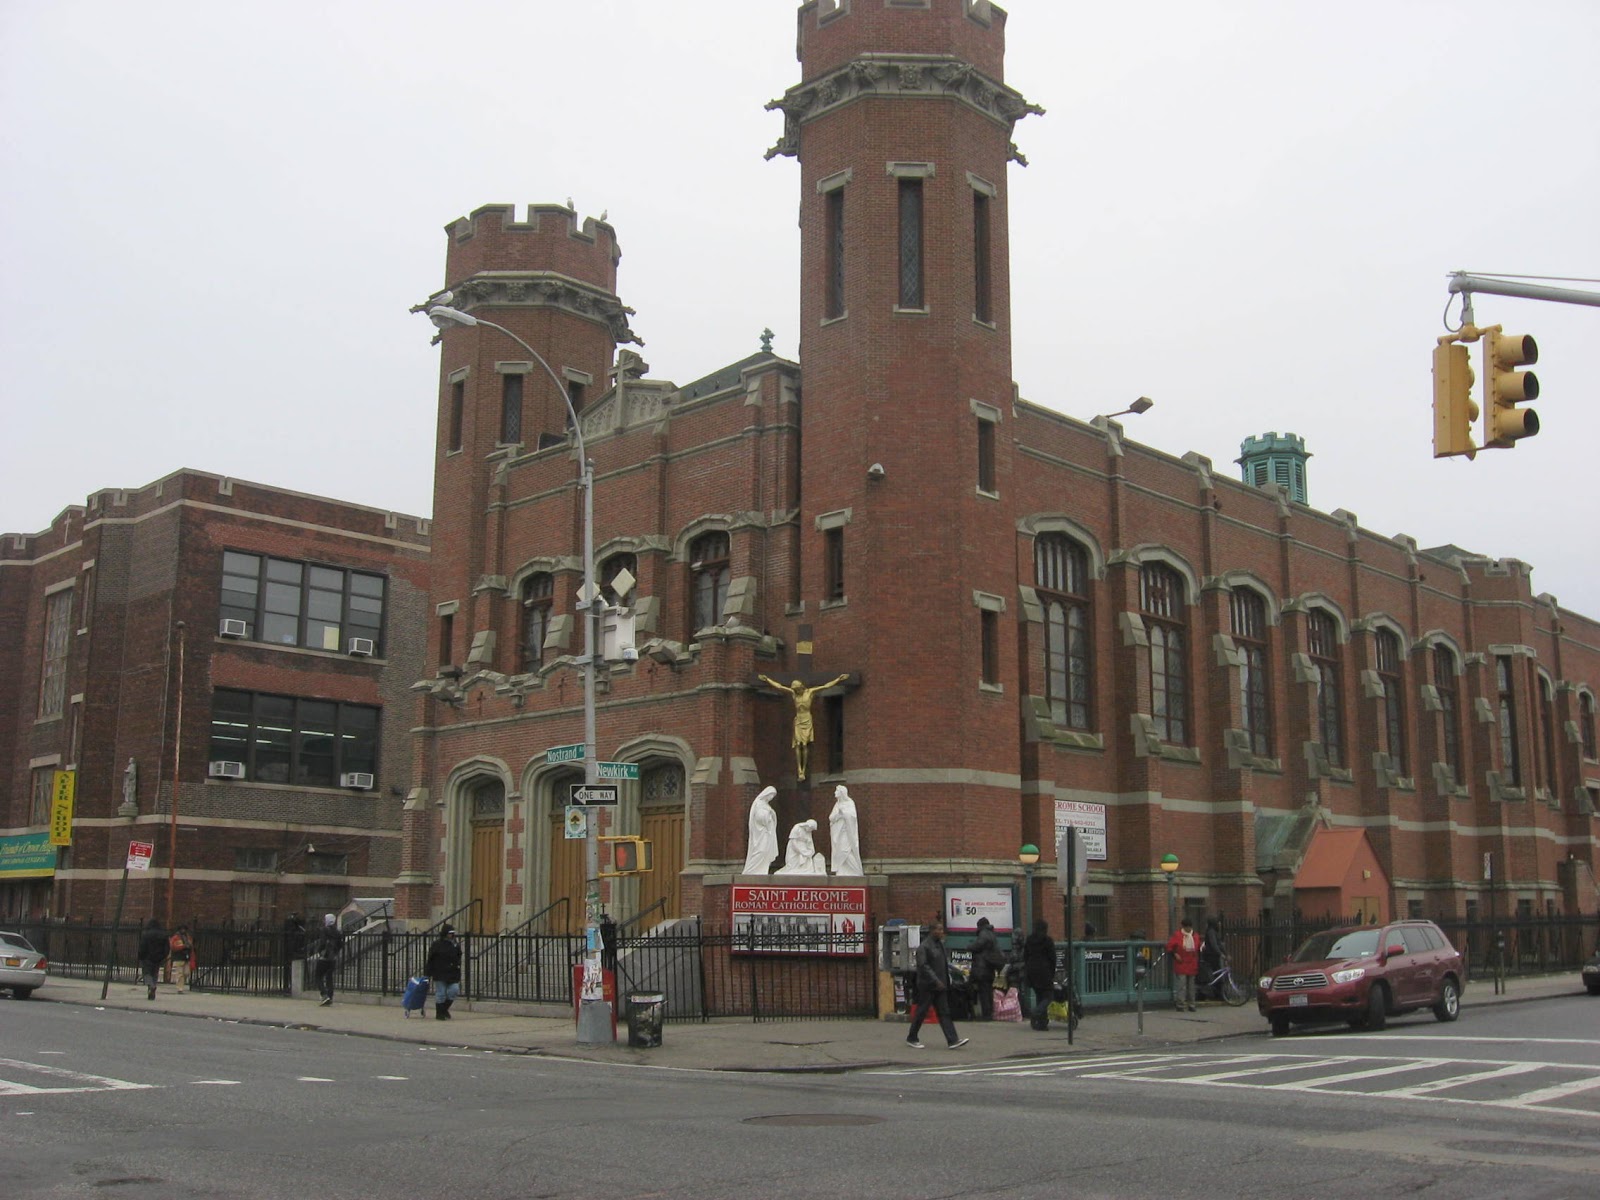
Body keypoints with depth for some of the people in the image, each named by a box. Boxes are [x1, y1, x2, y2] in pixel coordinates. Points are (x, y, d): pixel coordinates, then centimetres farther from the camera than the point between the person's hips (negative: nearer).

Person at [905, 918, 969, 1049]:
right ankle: (911, 1038, 16)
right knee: (921, 1012, 2)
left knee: (944, 1013, 2)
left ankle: (953, 1040, -4)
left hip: (939, 986, 8)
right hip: (927, 986, -8)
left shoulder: (940, 944, 12)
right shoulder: (924, 946, -14)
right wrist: (936, 981, -24)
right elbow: (923, 966, -20)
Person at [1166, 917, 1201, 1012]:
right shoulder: (1177, 935, -4)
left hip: (1192, 966, 4)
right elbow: (1169, 947, -2)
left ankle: (1191, 1005, 17)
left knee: (1191, 986, 10)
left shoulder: (1196, 936, 10)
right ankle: (1180, 1005, -4)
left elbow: (1198, 950, 18)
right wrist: (1175, 954, -13)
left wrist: (1198, 962, 14)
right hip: (1181, 964, -4)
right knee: (1181, 985, -8)